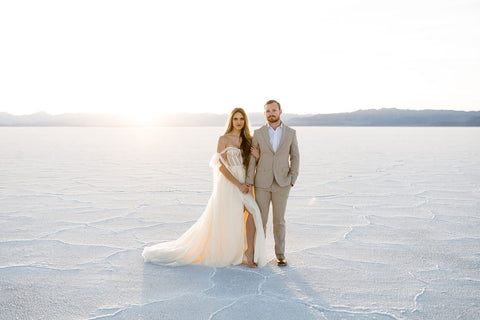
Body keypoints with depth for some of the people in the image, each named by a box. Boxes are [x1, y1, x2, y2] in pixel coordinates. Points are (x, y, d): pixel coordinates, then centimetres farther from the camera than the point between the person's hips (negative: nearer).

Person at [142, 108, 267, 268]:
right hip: (228, 183, -4)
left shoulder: (248, 140, 10)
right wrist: (238, 184, -16)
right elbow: (221, 166, -11)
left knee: (252, 213, -15)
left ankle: (249, 253, -4)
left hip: (244, 185, 4)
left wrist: (257, 156, -8)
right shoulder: (223, 139, -5)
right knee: (219, 223, 1)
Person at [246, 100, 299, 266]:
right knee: (260, 219, 4)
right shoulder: (258, 133, 0)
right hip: (262, 183, 0)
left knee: (279, 220, 6)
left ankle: (280, 254, 18)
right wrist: (248, 183, -8)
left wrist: (292, 179, -5)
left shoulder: (291, 133, 1)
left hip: (282, 183, 0)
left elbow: (294, 157, 6)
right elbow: (252, 159, -1)